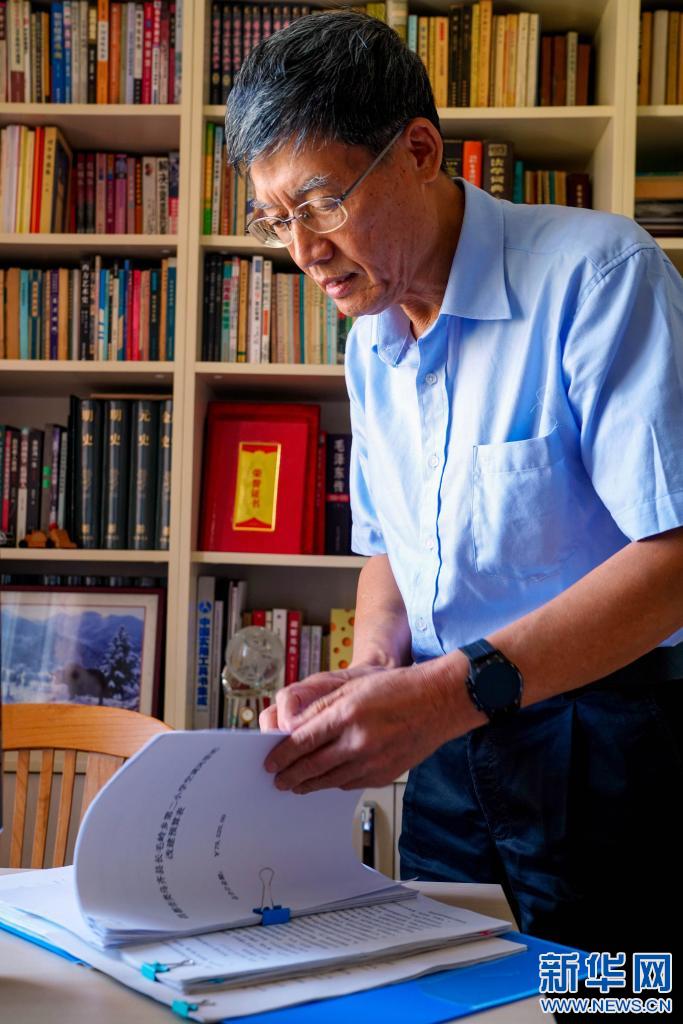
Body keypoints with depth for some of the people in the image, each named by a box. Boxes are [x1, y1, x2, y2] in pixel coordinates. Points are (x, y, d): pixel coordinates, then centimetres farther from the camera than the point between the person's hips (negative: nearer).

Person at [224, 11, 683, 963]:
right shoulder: (370, 336, 7)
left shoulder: (598, 272, -16)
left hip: (604, 732, -6)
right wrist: (372, 674, -4)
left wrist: (452, 690, -30)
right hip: (449, 745, 7)